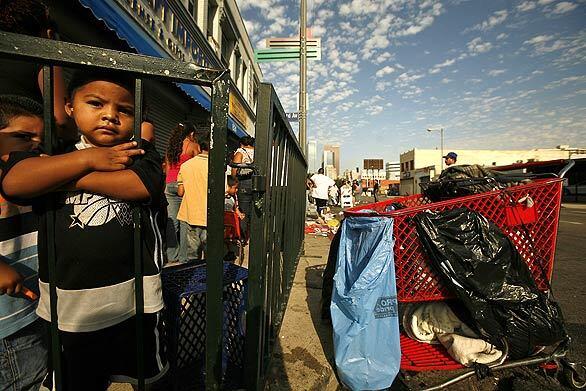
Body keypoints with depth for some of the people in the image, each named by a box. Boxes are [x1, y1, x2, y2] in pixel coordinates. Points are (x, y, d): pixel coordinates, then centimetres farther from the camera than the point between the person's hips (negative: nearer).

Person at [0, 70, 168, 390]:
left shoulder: (140, 154, -2)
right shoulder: (51, 152, 1)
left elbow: (140, 186, -23)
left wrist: (51, 178, -13)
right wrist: (88, 158, -18)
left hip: (134, 301, -1)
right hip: (67, 305, 2)